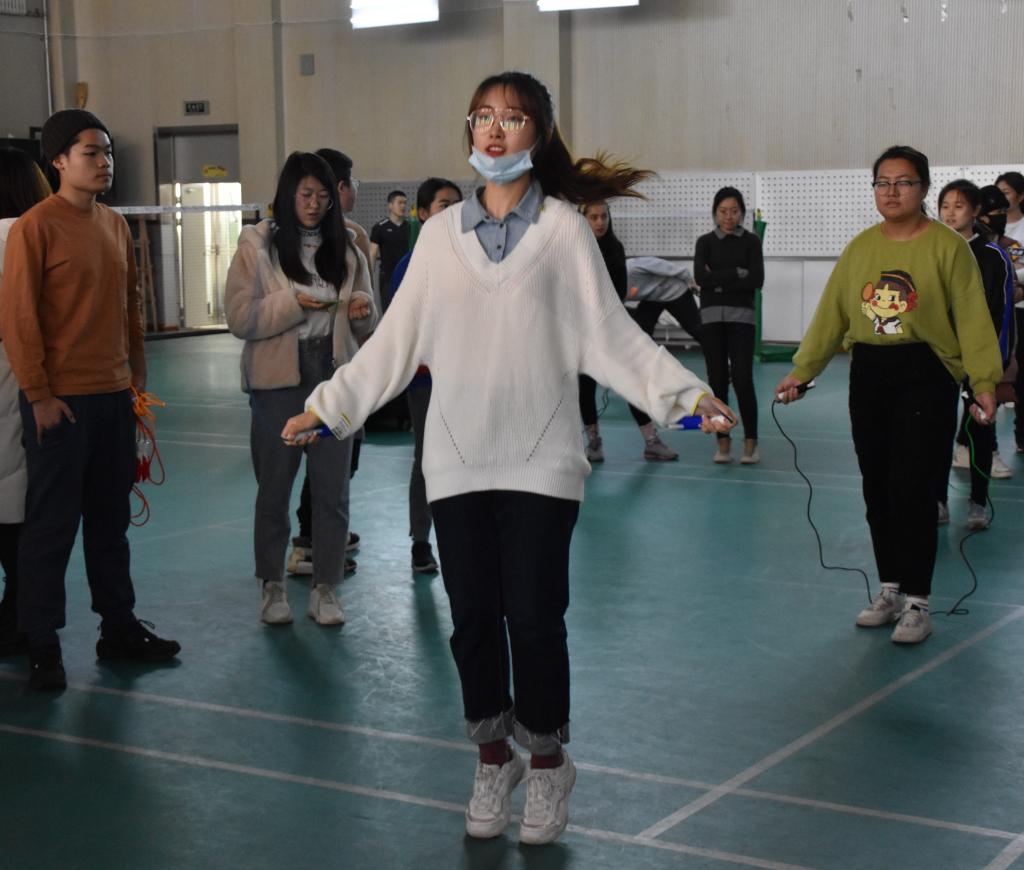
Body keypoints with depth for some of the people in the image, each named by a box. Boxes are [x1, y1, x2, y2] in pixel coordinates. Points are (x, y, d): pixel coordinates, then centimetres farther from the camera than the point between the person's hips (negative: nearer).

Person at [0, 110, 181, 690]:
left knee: (111, 519, 14)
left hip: (114, 397, 7)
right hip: (61, 401, -6)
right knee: (52, 525, 1)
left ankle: (120, 629, 24)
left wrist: (137, 374, 13)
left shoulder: (116, 225, 10)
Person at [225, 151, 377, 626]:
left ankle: (325, 587, 16)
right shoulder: (258, 244, -2)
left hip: (333, 378, 3)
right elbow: (239, 317, -9)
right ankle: (272, 586, 21)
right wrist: (293, 302, -20)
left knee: (332, 488, 5)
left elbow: (364, 323, 12)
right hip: (278, 380, -2)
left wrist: (361, 308, -10)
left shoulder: (343, 247, 8)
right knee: (274, 486, 9)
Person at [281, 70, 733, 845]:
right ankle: (494, 762, 27)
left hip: (539, 458, -3)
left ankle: (548, 767, 19)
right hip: (458, 458, 3)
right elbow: (397, 340, 10)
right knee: (473, 619, 6)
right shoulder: (442, 233, 8)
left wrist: (685, 392, -14)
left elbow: (610, 332, -3)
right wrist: (328, 405, 8)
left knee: (533, 617, -3)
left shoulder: (562, 227, 1)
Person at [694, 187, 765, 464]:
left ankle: (750, 443, -2)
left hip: (741, 317, -2)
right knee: (717, 380, 2)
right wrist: (737, 273, -11)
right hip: (711, 317, 2)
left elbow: (756, 279, -8)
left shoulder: (751, 241, 4)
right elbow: (700, 277, -8)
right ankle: (723, 442, 10)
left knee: (742, 379, -9)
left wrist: (719, 281, -10)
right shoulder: (705, 242, 7)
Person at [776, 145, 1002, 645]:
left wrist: (985, 382, -18)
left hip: (924, 377, -5)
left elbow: (973, 319, -10)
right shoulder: (859, 248, 8)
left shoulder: (947, 247, -6)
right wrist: (801, 372, 4)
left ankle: (916, 604, 4)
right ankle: (890, 591, 26)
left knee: (911, 489, -8)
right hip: (868, 375, 5)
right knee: (877, 490, 11)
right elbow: (830, 315, 9)